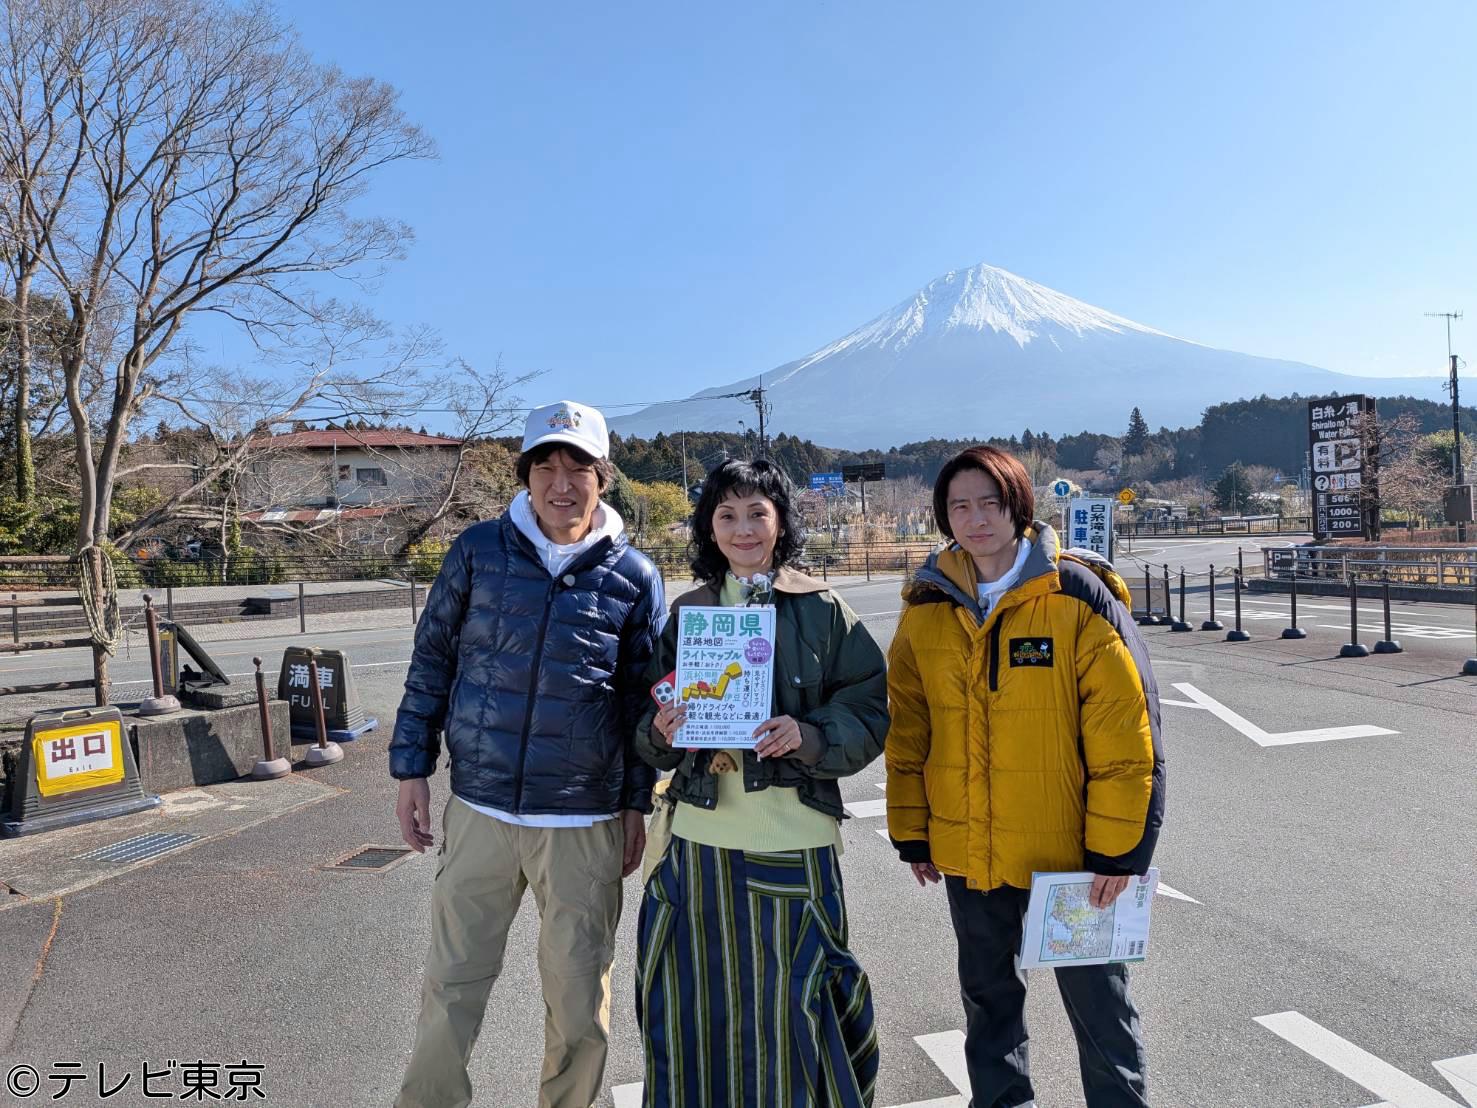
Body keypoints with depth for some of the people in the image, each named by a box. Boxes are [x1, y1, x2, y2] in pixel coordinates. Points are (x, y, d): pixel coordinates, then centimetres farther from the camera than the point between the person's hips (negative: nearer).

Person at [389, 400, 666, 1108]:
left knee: (579, 998, 11)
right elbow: (432, 660, 6)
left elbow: (643, 698, 6)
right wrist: (411, 767, 3)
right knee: (451, 985, 11)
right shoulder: (478, 549, 0)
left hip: (585, 823, 0)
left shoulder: (633, 575, -1)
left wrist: (637, 802, 6)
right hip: (478, 810, 1)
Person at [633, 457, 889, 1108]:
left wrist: (808, 736, -20)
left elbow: (868, 715, -3)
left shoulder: (822, 609, -1)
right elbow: (650, 733, 11)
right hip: (702, 835, 3)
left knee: (789, 1000, 7)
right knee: (702, 1004, 13)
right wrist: (664, 731, -11)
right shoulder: (686, 612, 8)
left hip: (793, 840, -3)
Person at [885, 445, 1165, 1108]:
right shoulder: (926, 606, -1)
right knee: (987, 996, 22)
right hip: (965, 851, 4)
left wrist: (1116, 849, -13)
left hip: (1065, 851, -4)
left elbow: (1125, 734, -12)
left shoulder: (1077, 599, -13)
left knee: (1096, 1000, 12)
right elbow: (907, 732, 5)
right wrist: (912, 833, 6)